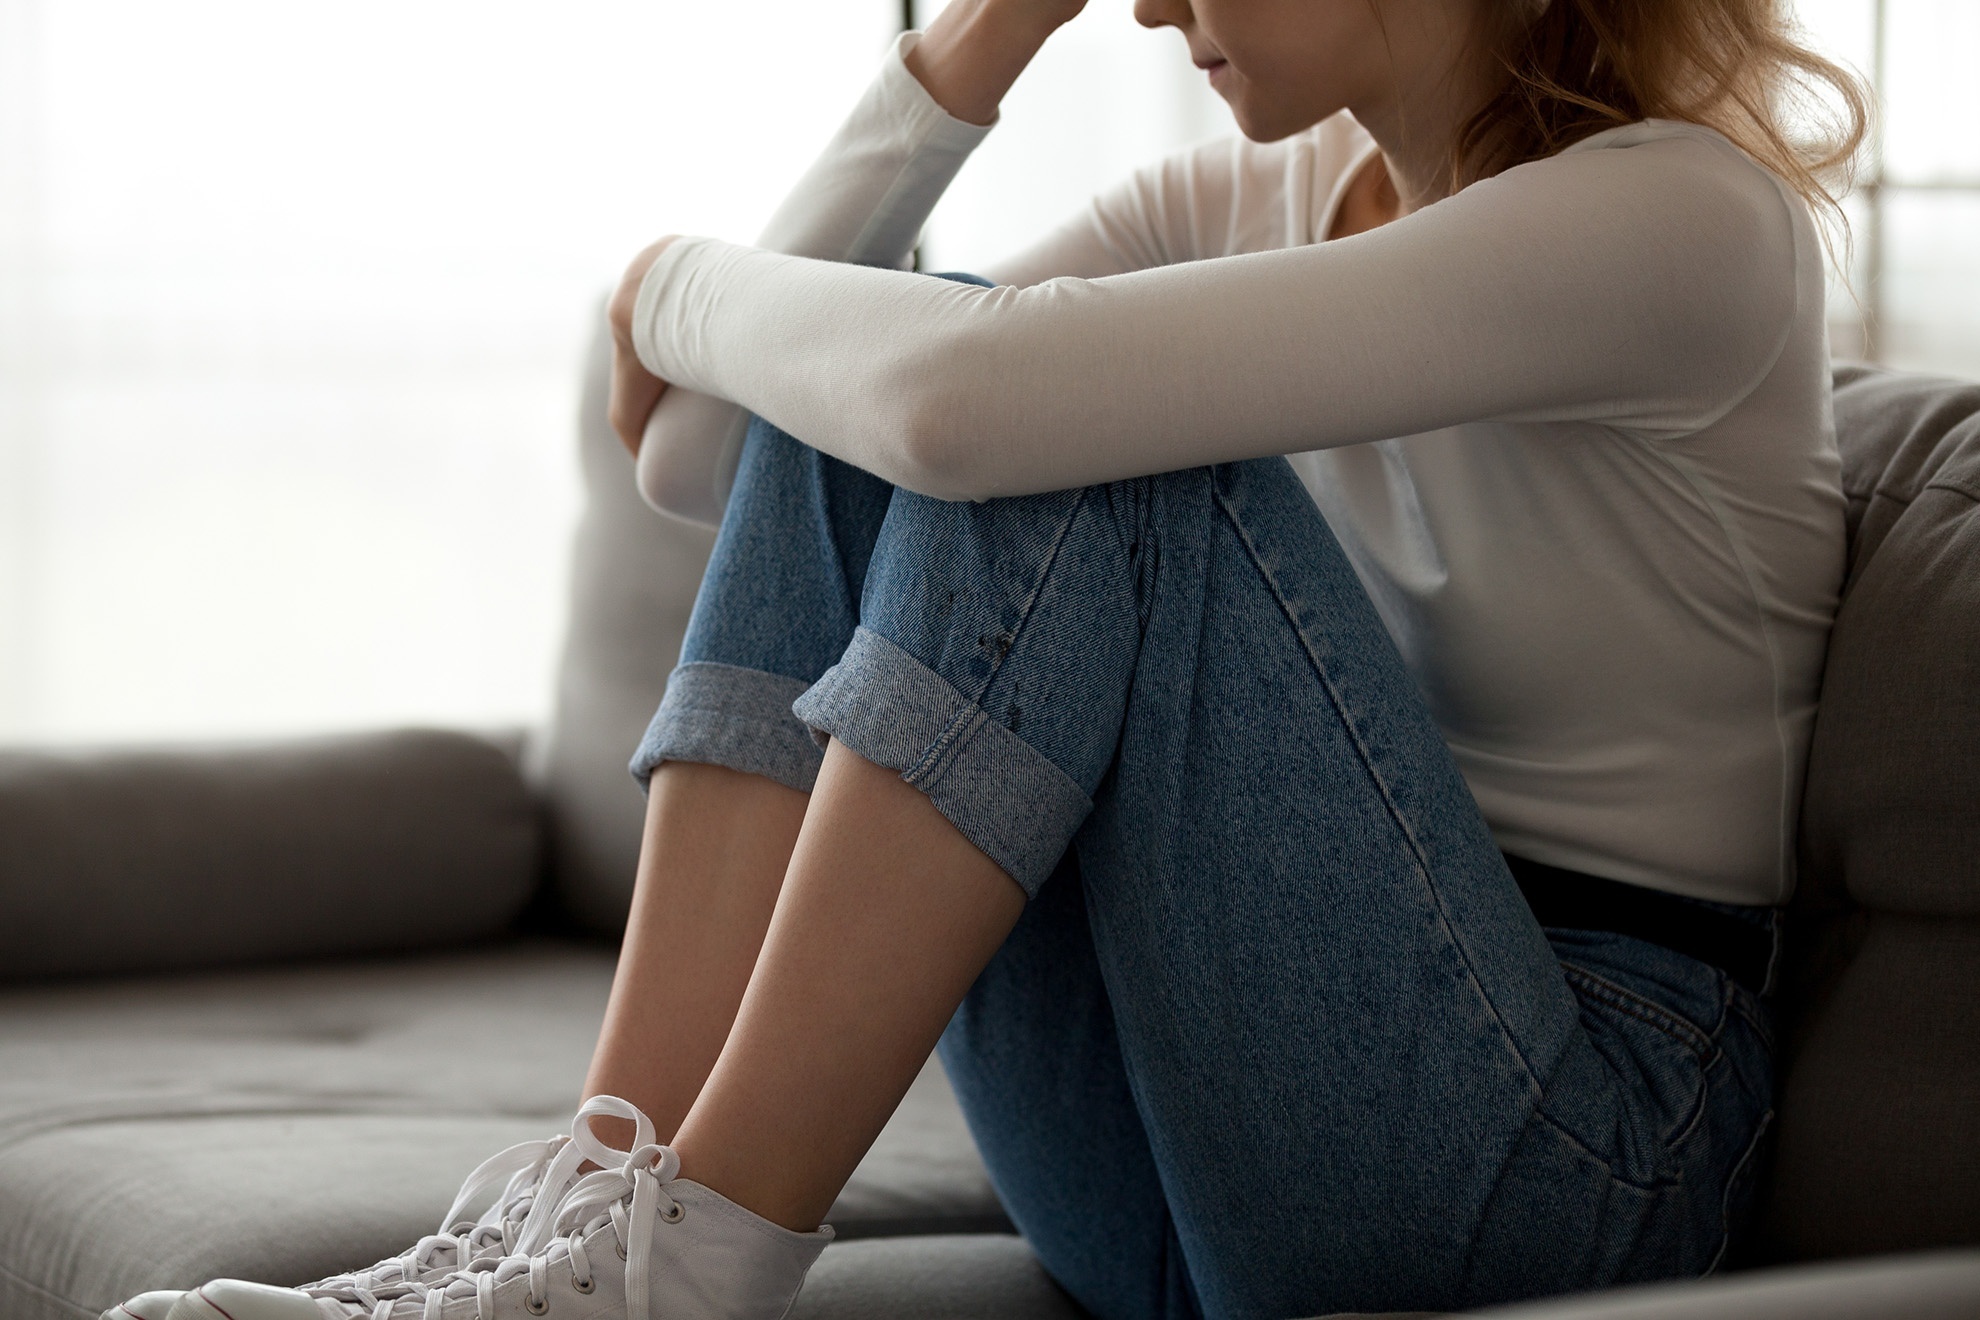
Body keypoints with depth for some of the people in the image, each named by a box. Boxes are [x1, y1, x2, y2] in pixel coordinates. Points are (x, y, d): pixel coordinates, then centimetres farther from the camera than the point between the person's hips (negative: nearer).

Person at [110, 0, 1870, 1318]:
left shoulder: (1684, 219, -15)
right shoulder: (1258, 194, 10)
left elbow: (978, 399, -26)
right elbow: (700, 457, 6)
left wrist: (682, 285, -6)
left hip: (1559, 1153, -7)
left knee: (1077, 445, -24)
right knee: (846, 388, -7)